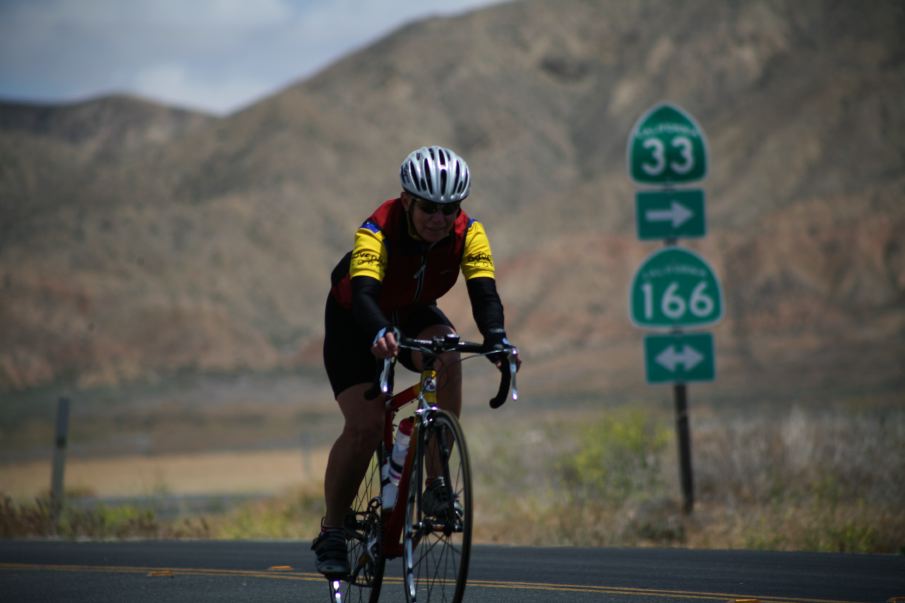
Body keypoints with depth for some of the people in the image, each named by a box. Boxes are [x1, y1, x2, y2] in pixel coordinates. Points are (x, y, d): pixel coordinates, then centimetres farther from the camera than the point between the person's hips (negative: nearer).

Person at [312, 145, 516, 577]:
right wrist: (379, 335, -71)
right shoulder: (379, 231, -35)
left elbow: (484, 293, -36)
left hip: (413, 314, 3)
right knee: (365, 426, -19)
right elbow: (363, 293, -49)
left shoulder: (468, 233, -25)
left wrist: (496, 339, -56)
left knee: (448, 358, -31)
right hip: (354, 320, -3)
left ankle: (436, 481, -19)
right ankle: (331, 532, -1)